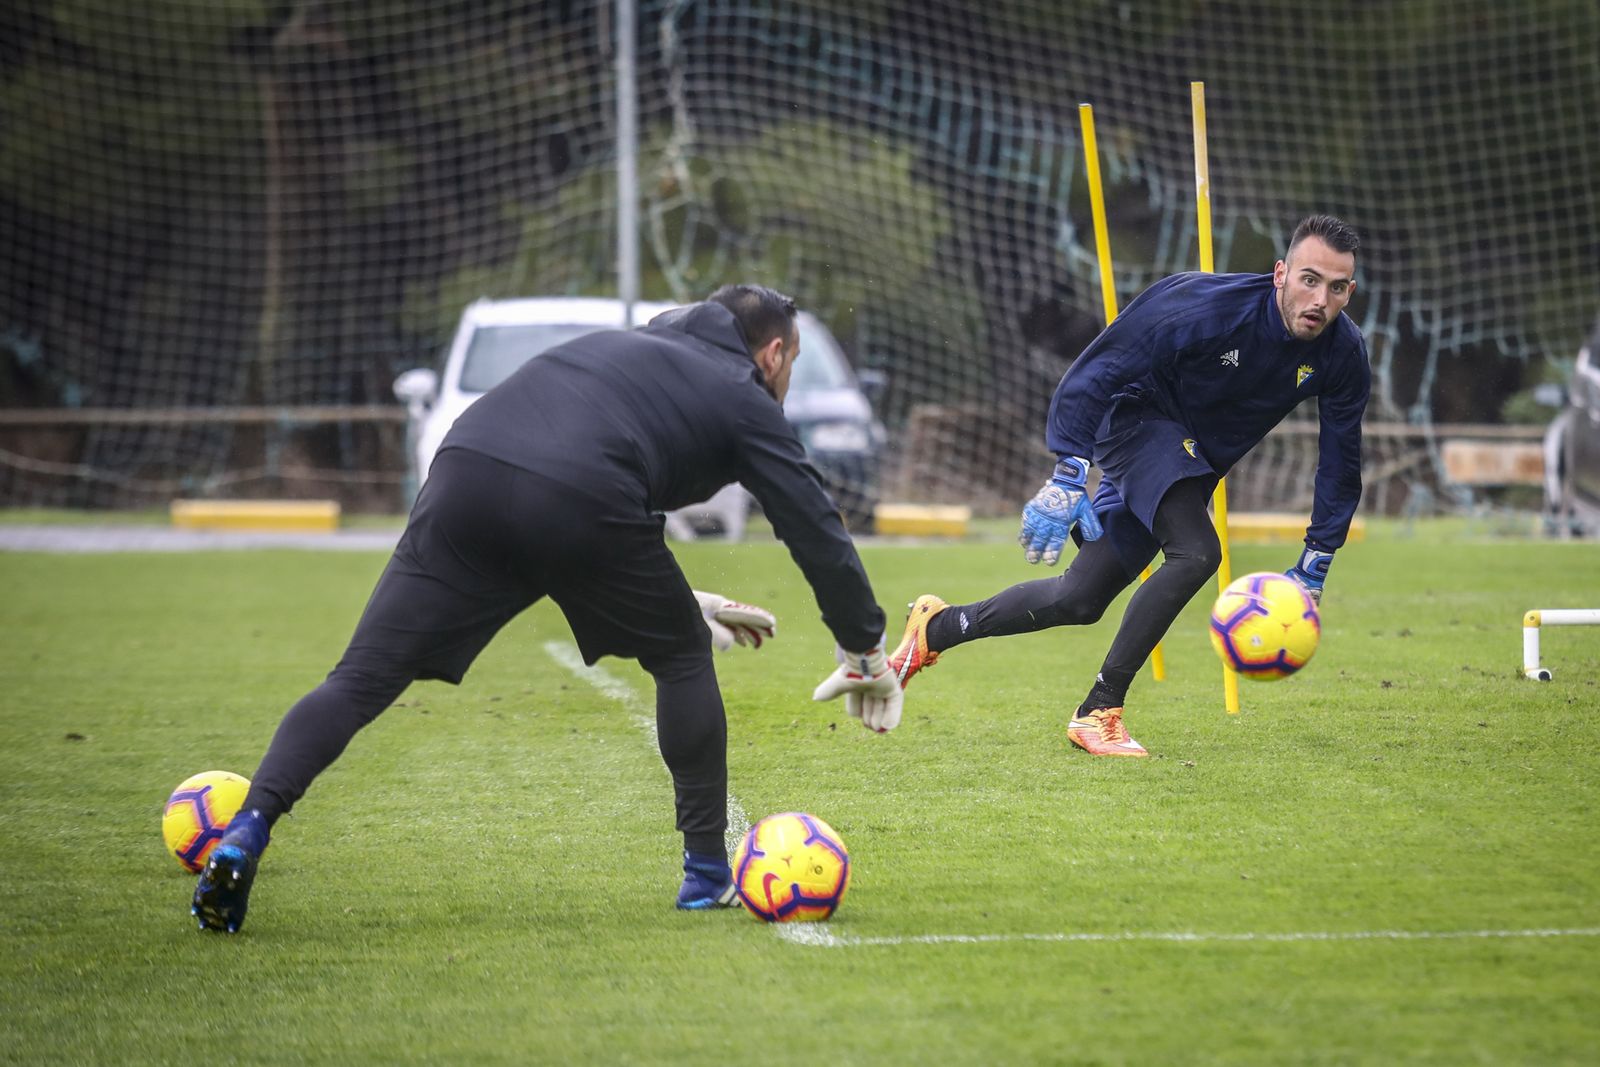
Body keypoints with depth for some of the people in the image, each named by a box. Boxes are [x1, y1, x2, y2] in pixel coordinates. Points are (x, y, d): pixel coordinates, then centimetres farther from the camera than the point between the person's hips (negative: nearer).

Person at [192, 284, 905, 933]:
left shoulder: (627, 345, 40)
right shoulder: (743, 400, 23)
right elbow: (817, 530, 21)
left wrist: (678, 601, 51)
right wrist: (865, 650, 32)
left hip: (466, 470, 4)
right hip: (583, 508, -4)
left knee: (360, 682, 1)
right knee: (681, 658, 20)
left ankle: (246, 833, -17)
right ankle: (706, 872, 20)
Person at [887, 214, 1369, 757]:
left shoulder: (1344, 354, -16)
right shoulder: (1202, 307, -30)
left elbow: (1340, 461, -3)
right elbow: (1096, 373, -24)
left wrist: (1313, 569, -4)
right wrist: (1068, 476, -29)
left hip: (1198, 459, 6)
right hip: (1141, 424, -6)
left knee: (1078, 600, 4)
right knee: (1195, 552, -31)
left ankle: (938, 626, 26)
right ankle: (1099, 710, -20)